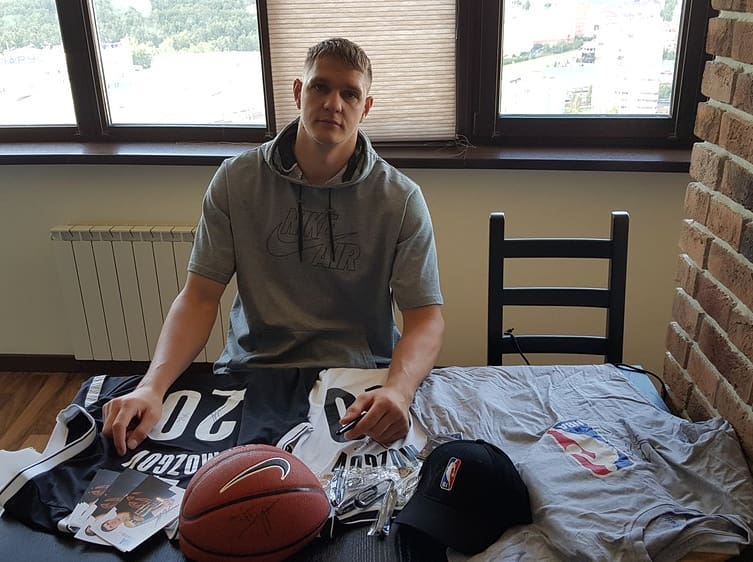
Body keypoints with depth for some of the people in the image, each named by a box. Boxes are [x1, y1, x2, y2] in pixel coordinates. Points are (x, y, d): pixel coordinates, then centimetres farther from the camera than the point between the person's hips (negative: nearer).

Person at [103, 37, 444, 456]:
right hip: (252, 371, 1)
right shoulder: (236, 180, -2)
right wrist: (152, 387, -21)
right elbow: (200, 296, -4)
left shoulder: (401, 199, -6)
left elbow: (426, 316, -10)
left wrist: (398, 390, -31)